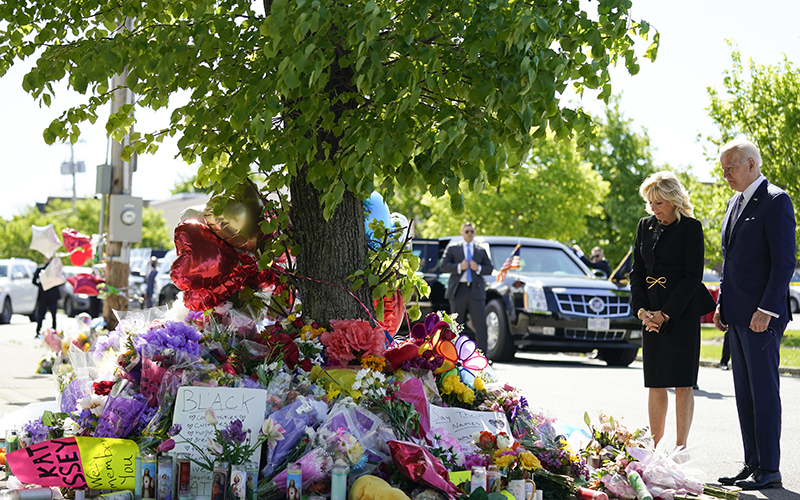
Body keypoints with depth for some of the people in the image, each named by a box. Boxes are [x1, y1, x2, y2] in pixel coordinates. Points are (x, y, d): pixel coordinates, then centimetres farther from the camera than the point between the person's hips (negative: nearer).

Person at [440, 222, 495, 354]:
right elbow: (443, 266, 1)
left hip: (476, 291, 1)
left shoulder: (481, 250, 16)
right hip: (458, 290, -1)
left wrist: (478, 268, -8)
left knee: (481, 324, -9)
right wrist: (459, 267, -14)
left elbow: (490, 268, 11)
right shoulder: (452, 248, 11)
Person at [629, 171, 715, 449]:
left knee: (682, 383, -3)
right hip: (652, 315, 5)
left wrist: (666, 313, -13)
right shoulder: (646, 226, 11)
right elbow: (637, 271, 13)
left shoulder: (691, 228, -6)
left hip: (682, 312, -5)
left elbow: (693, 276, -11)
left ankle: (680, 448, 1)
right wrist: (641, 309, -1)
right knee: (655, 383, 5)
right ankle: (655, 447, 10)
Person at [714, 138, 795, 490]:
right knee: (744, 394, 10)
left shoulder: (775, 201, -11)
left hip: (761, 315, -9)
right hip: (737, 315, 9)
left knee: (764, 391, -6)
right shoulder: (735, 203, 17)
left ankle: (769, 469, -1)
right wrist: (721, 304, 16)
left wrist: (766, 310, -19)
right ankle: (752, 465, 16)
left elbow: (784, 261, -16)